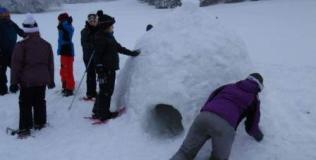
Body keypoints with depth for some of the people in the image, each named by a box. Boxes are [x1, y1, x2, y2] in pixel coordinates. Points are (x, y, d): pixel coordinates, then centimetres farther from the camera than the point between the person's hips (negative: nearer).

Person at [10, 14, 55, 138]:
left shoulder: (21, 45, -11)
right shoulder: (46, 45, 4)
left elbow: (16, 64, -9)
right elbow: (50, 64, 9)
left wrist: (14, 81, -1)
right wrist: (51, 80, 17)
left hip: (27, 80, -4)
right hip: (42, 80, 4)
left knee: (25, 103, 5)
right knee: (40, 101, 16)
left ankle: (25, 128, 5)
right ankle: (40, 123, 25)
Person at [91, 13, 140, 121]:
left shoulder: (109, 36, 15)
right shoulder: (100, 38, -16)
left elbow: (118, 47, 24)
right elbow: (98, 55, -20)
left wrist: (131, 53, 25)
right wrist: (100, 70, -24)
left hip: (111, 68, 10)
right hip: (105, 69, -10)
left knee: (108, 90, 16)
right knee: (105, 91, -3)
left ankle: (98, 111, 28)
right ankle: (102, 114, 6)